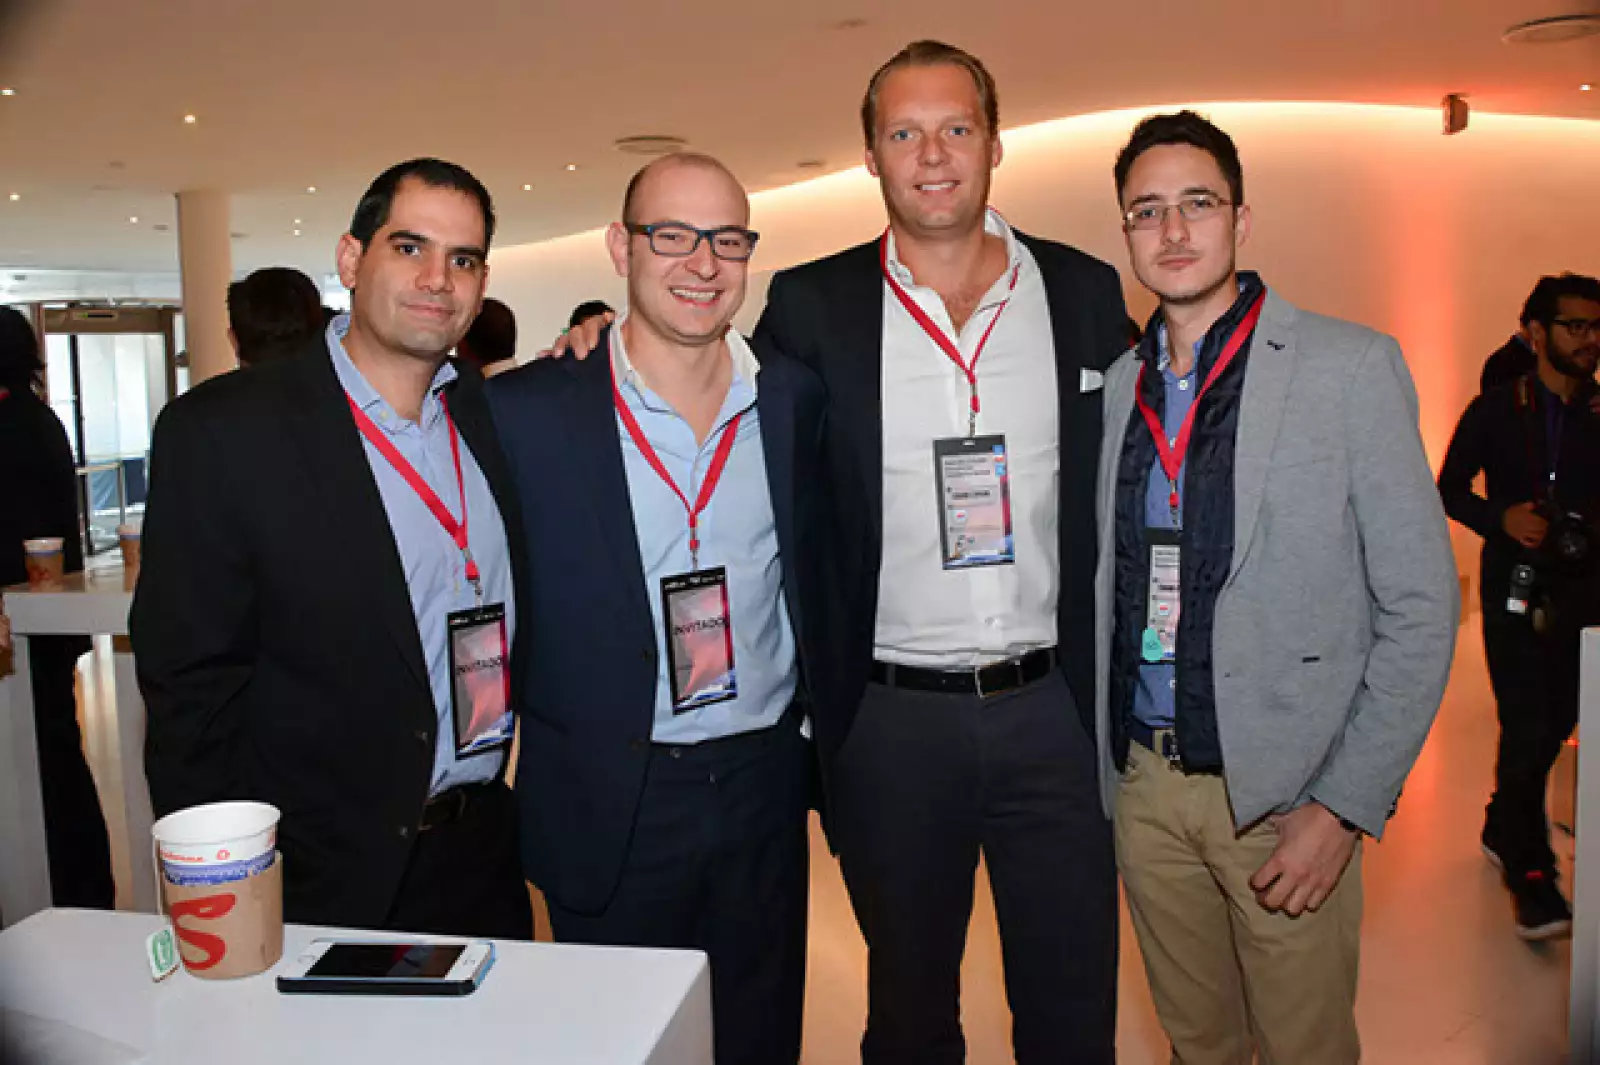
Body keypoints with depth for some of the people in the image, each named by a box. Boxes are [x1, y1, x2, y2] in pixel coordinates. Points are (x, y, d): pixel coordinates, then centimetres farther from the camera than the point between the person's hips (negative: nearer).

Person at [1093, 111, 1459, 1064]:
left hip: (1283, 794, -3)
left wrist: (1345, 807, -13)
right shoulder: (1117, 384, 6)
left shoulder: (1351, 366, -7)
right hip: (1144, 781, 4)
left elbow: (1420, 606, -9)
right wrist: (1098, 758, 6)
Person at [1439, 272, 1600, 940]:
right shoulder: (1496, 411, 0)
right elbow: (1449, 491, 4)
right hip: (1516, 592, -4)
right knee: (1528, 729, -9)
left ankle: (1502, 830, 34)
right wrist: (1501, 518, -13)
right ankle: (1531, 875, 0)